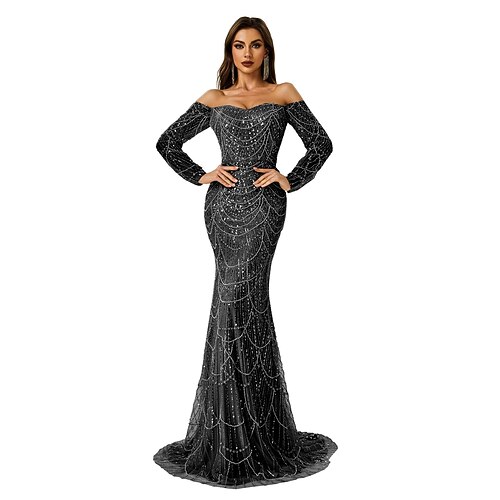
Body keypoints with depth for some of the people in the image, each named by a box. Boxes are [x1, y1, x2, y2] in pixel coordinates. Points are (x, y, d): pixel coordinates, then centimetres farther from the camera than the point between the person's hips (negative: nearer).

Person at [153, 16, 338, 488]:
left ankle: (233, 442, -2)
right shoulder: (213, 99, 14)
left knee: (237, 295, -12)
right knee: (243, 298, 1)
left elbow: (321, 144, 9)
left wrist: (290, 179, -2)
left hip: (264, 204, -2)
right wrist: (200, 175, 5)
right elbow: (167, 141, 17)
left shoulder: (284, 94, 10)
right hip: (223, 204, 2)